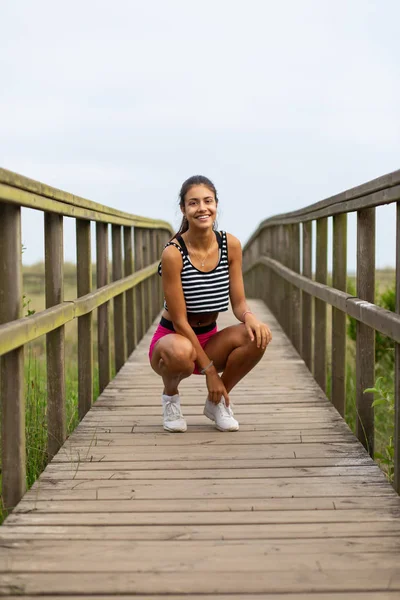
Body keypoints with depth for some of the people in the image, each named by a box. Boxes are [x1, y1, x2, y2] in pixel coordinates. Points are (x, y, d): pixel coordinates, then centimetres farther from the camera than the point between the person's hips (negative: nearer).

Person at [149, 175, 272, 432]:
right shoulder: (173, 253, -20)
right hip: (173, 337, -4)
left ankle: (216, 402, 0)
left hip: (209, 339, 5)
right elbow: (180, 321, -18)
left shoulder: (231, 245, -6)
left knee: (257, 336, -25)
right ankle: (170, 394, -2)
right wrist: (210, 371, -19)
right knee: (181, 352, -41)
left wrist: (250, 316, -28)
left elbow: (238, 303, -3)